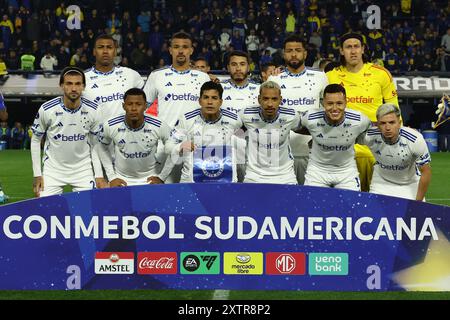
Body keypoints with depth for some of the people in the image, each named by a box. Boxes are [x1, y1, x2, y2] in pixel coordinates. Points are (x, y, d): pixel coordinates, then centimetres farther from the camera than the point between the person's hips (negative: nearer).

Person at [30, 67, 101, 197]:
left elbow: (96, 144, 2)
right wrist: (37, 175, -3)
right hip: (53, 169, -1)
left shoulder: (93, 110, -10)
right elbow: (35, 140, -1)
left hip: (83, 169, 1)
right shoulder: (47, 110, -14)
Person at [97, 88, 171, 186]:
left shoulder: (159, 127, -16)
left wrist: (161, 176, 0)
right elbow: (102, 148, 5)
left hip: (149, 179, 0)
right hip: (121, 179, 1)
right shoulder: (110, 126, -14)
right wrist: (112, 177, 3)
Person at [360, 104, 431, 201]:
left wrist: (418, 203, -14)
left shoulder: (415, 140, -29)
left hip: (410, 185, -1)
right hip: (381, 183, 1)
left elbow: (426, 172, -18)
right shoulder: (369, 137, -27)